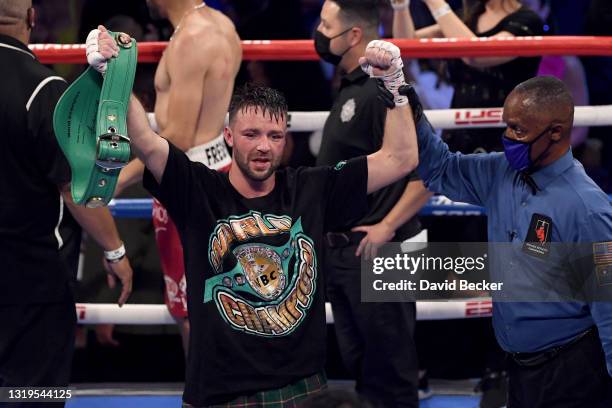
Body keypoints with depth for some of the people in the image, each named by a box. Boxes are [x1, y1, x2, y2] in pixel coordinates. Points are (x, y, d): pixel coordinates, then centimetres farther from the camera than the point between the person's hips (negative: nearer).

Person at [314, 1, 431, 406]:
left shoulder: (383, 89, -19)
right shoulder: (351, 87, 10)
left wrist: (387, 227, -21)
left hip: (375, 252, -10)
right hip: (344, 251, 10)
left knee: (388, 368, 0)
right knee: (358, 360, 18)